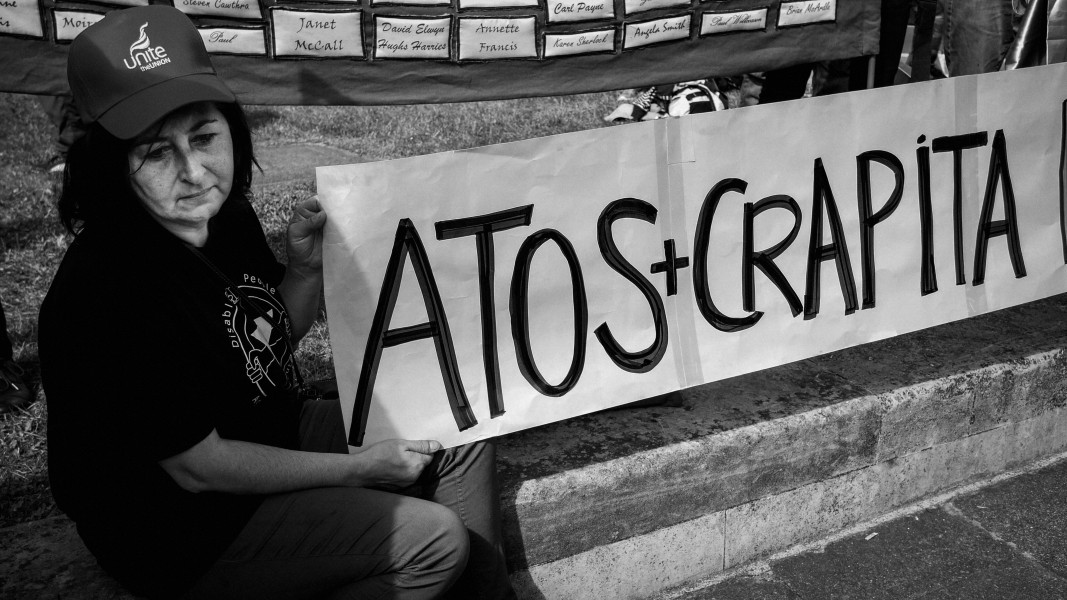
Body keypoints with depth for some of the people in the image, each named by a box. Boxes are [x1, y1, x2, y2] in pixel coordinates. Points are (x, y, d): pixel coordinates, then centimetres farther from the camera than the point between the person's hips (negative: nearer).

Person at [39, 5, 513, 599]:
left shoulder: (226, 215, -6)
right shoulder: (107, 293, -31)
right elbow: (198, 467, -25)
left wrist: (307, 267, -10)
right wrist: (360, 467, -18)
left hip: (273, 437, 8)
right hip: (191, 536, -8)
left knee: (462, 436, 6)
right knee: (435, 540, -17)